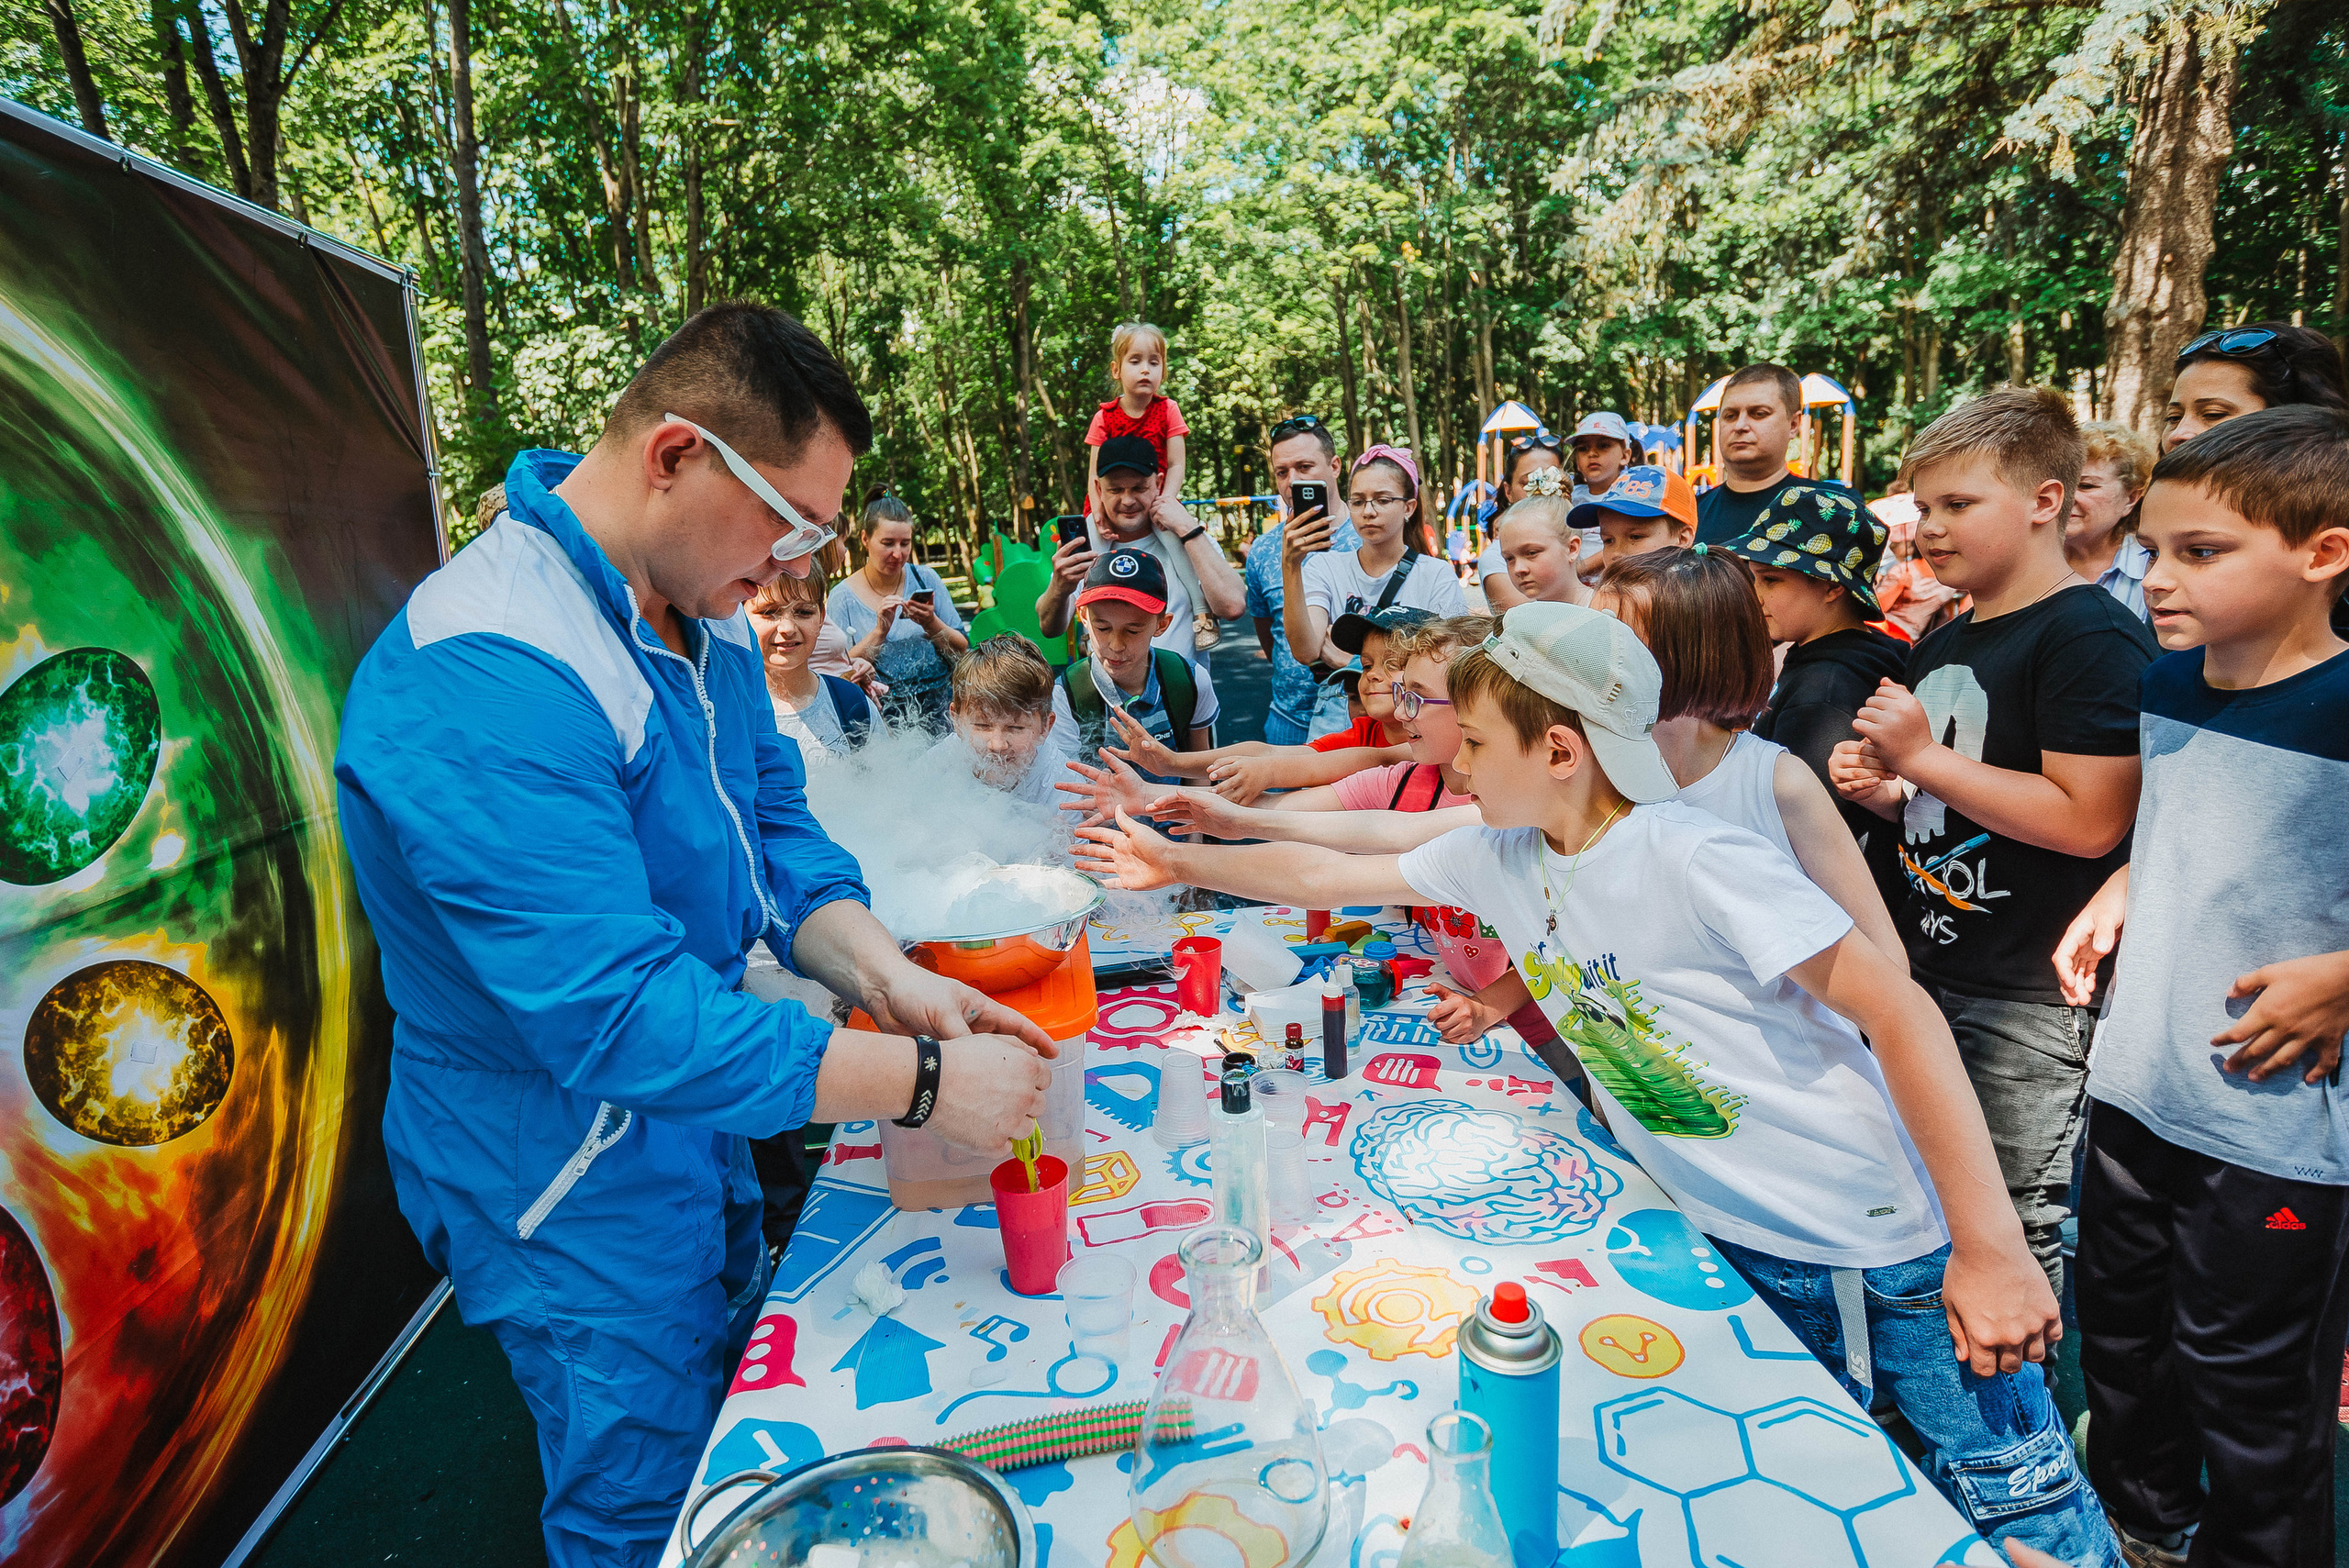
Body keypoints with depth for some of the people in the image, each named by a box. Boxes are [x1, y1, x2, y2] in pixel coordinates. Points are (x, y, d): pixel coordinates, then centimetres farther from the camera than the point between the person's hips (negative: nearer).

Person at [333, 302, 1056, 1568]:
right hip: (577, 1195, -8)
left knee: (748, 1449, 28)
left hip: (695, 1135, 8)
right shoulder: (483, 677, -33)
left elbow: (775, 831, 2)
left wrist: (881, 972, -16)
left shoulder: (703, 620, -2)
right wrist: (923, 1078, -31)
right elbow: (620, 1019, -36)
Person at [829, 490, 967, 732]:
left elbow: (963, 651, 7)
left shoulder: (925, 579, 8)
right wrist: (879, 632, -14)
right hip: (880, 716, -1)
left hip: (938, 710, 2)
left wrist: (931, 623, -11)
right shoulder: (842, 598, 2)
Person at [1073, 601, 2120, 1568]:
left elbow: (1899, 1012, -22)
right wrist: (1176, 863, 7)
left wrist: (1990, 1246, -22)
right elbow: (1325, 875, 5)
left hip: (1882, 1250, -5)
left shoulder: (1691, 859, -24)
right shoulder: (1501, 858, -4)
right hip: (1731, 1244, 6)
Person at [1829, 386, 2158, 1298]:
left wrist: (1923, 757, -20)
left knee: (2013, 1230, 5)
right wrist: (1881, 787, 1)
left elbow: (2089, 821, -23)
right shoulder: (1941, 646, 12)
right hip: (1930, 972, 9)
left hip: (2033, 999, -8)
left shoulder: (2093, 636, -14)